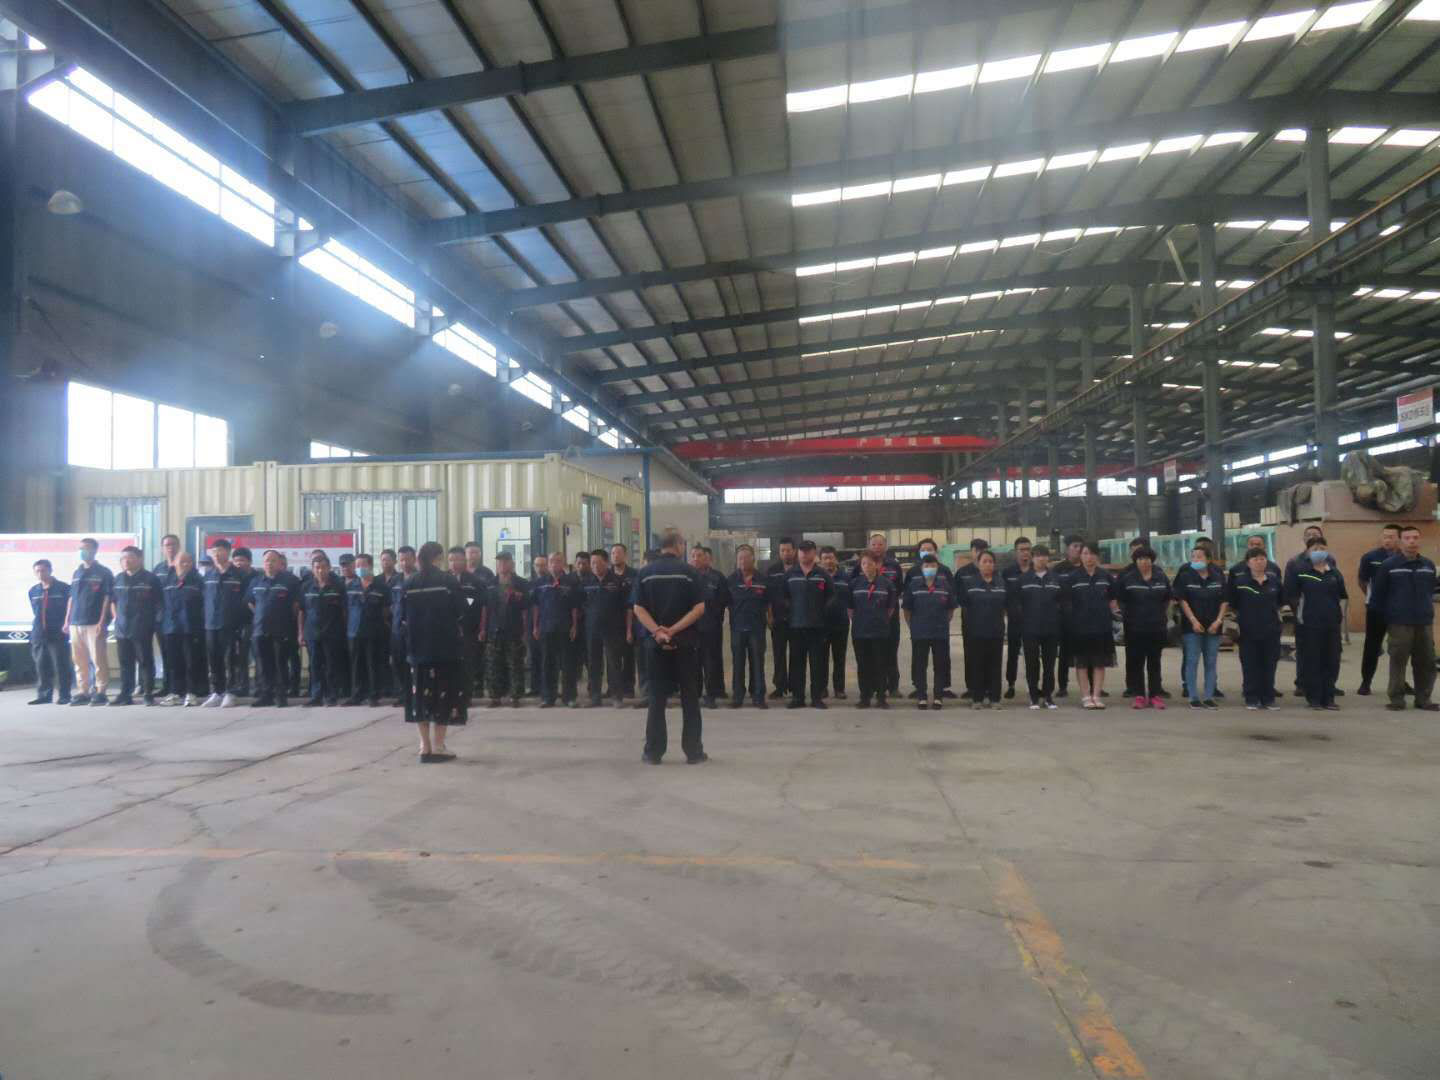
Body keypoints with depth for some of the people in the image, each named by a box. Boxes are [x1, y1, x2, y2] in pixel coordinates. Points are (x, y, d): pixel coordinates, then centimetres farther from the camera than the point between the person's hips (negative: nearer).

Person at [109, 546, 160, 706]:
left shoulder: (150, 579, -3)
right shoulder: (118, 578, 13)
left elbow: (160, 603, -1)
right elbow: (113, 601, 24)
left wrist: (153, 620, -5)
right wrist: (116, 617, 12)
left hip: (142, 630, -5)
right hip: (122, 629, 5)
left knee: (145, 662, -3)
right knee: (125, 663, 9)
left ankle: (148, 694, 1)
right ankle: (125, 694, 15)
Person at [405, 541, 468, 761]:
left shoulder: (409, 583, 3)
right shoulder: (448, 580, -7)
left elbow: (403, 615, 3)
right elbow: (461, 609, -6)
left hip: (417, 645, 4)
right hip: (444, 644, -3)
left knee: (421, 693, 10)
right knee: (443, 693, 2)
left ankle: (425, 746, 12)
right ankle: (438, 747, 0)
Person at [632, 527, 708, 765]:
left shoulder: (644, 572, 4)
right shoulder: (688, 572, -3)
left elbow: (638, 608, -4)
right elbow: (699, 608, -10)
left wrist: (657, 631, -12)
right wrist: (674, 630, -12)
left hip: (655, 642, 2)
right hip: (685, 641, -2)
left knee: (657, 698, 8)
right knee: (690, 697, 5)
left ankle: (653, 752, 9)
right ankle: (693, 751, 8)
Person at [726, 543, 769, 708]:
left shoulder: (762, 581, 2)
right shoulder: (731, 580, 1)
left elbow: (768, 603, 9)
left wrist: (769, 619, 3)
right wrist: (731, 618, 0)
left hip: (757, 628, 0)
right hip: (737, 628, 0)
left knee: (758, 663, 4)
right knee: (737, 664, 7)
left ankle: (758, 696, 11)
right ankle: (737, 696, 14)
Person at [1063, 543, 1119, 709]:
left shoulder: (1105, 575, 5)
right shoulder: (1073, 577, -2)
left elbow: (1113, 597, 14)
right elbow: (1065, 600, -1)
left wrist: (1113, 611, 3)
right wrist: (1071, 619, -5)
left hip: (1102, 625, 2)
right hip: (1080, 626, -2)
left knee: (1100, 662, 4)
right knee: (1082, 663, 2)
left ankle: (1096, 695, 11)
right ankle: (1085, 696, 9)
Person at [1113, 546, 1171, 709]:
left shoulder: (1161, 577, 6)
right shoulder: (1127, 578, -5)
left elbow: (1167, 600, 17)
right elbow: (1119, 600, 1)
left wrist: (1165, 617, 14)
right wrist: (1127, 615, 1)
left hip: (1157, 627, 3)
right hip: (1135, 628, -2)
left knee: (1155, 662, 8)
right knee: (1136, 662, 0)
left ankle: (1155, 695, 13)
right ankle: (1138, 695, 6)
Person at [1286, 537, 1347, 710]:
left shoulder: (1335, 573, 10)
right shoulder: (1300, 572, -2)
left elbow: (1343, 595, 15)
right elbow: (1289, 595, -2)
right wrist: (1298, 611, -6)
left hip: (1332, 624, 4)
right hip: (1308, 624, -4)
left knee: (1332, 661, 7)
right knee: (1311, 662, 0)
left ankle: (1328, 697, 16)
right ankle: (1313, 698, 7)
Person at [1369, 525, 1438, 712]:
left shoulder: (1429, 565, 9)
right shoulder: (1388, 565, -4)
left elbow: (1431, 591, 19)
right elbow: (1377, 594, -1)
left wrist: (1426, 608, 16)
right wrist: (1384, 617, 1)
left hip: (1425, 623, 4)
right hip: (1399, 623, -4)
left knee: (1427, 662, 7)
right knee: (1398, 662, -1)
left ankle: (1423, 698, 18)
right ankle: (1397, 699, 6)